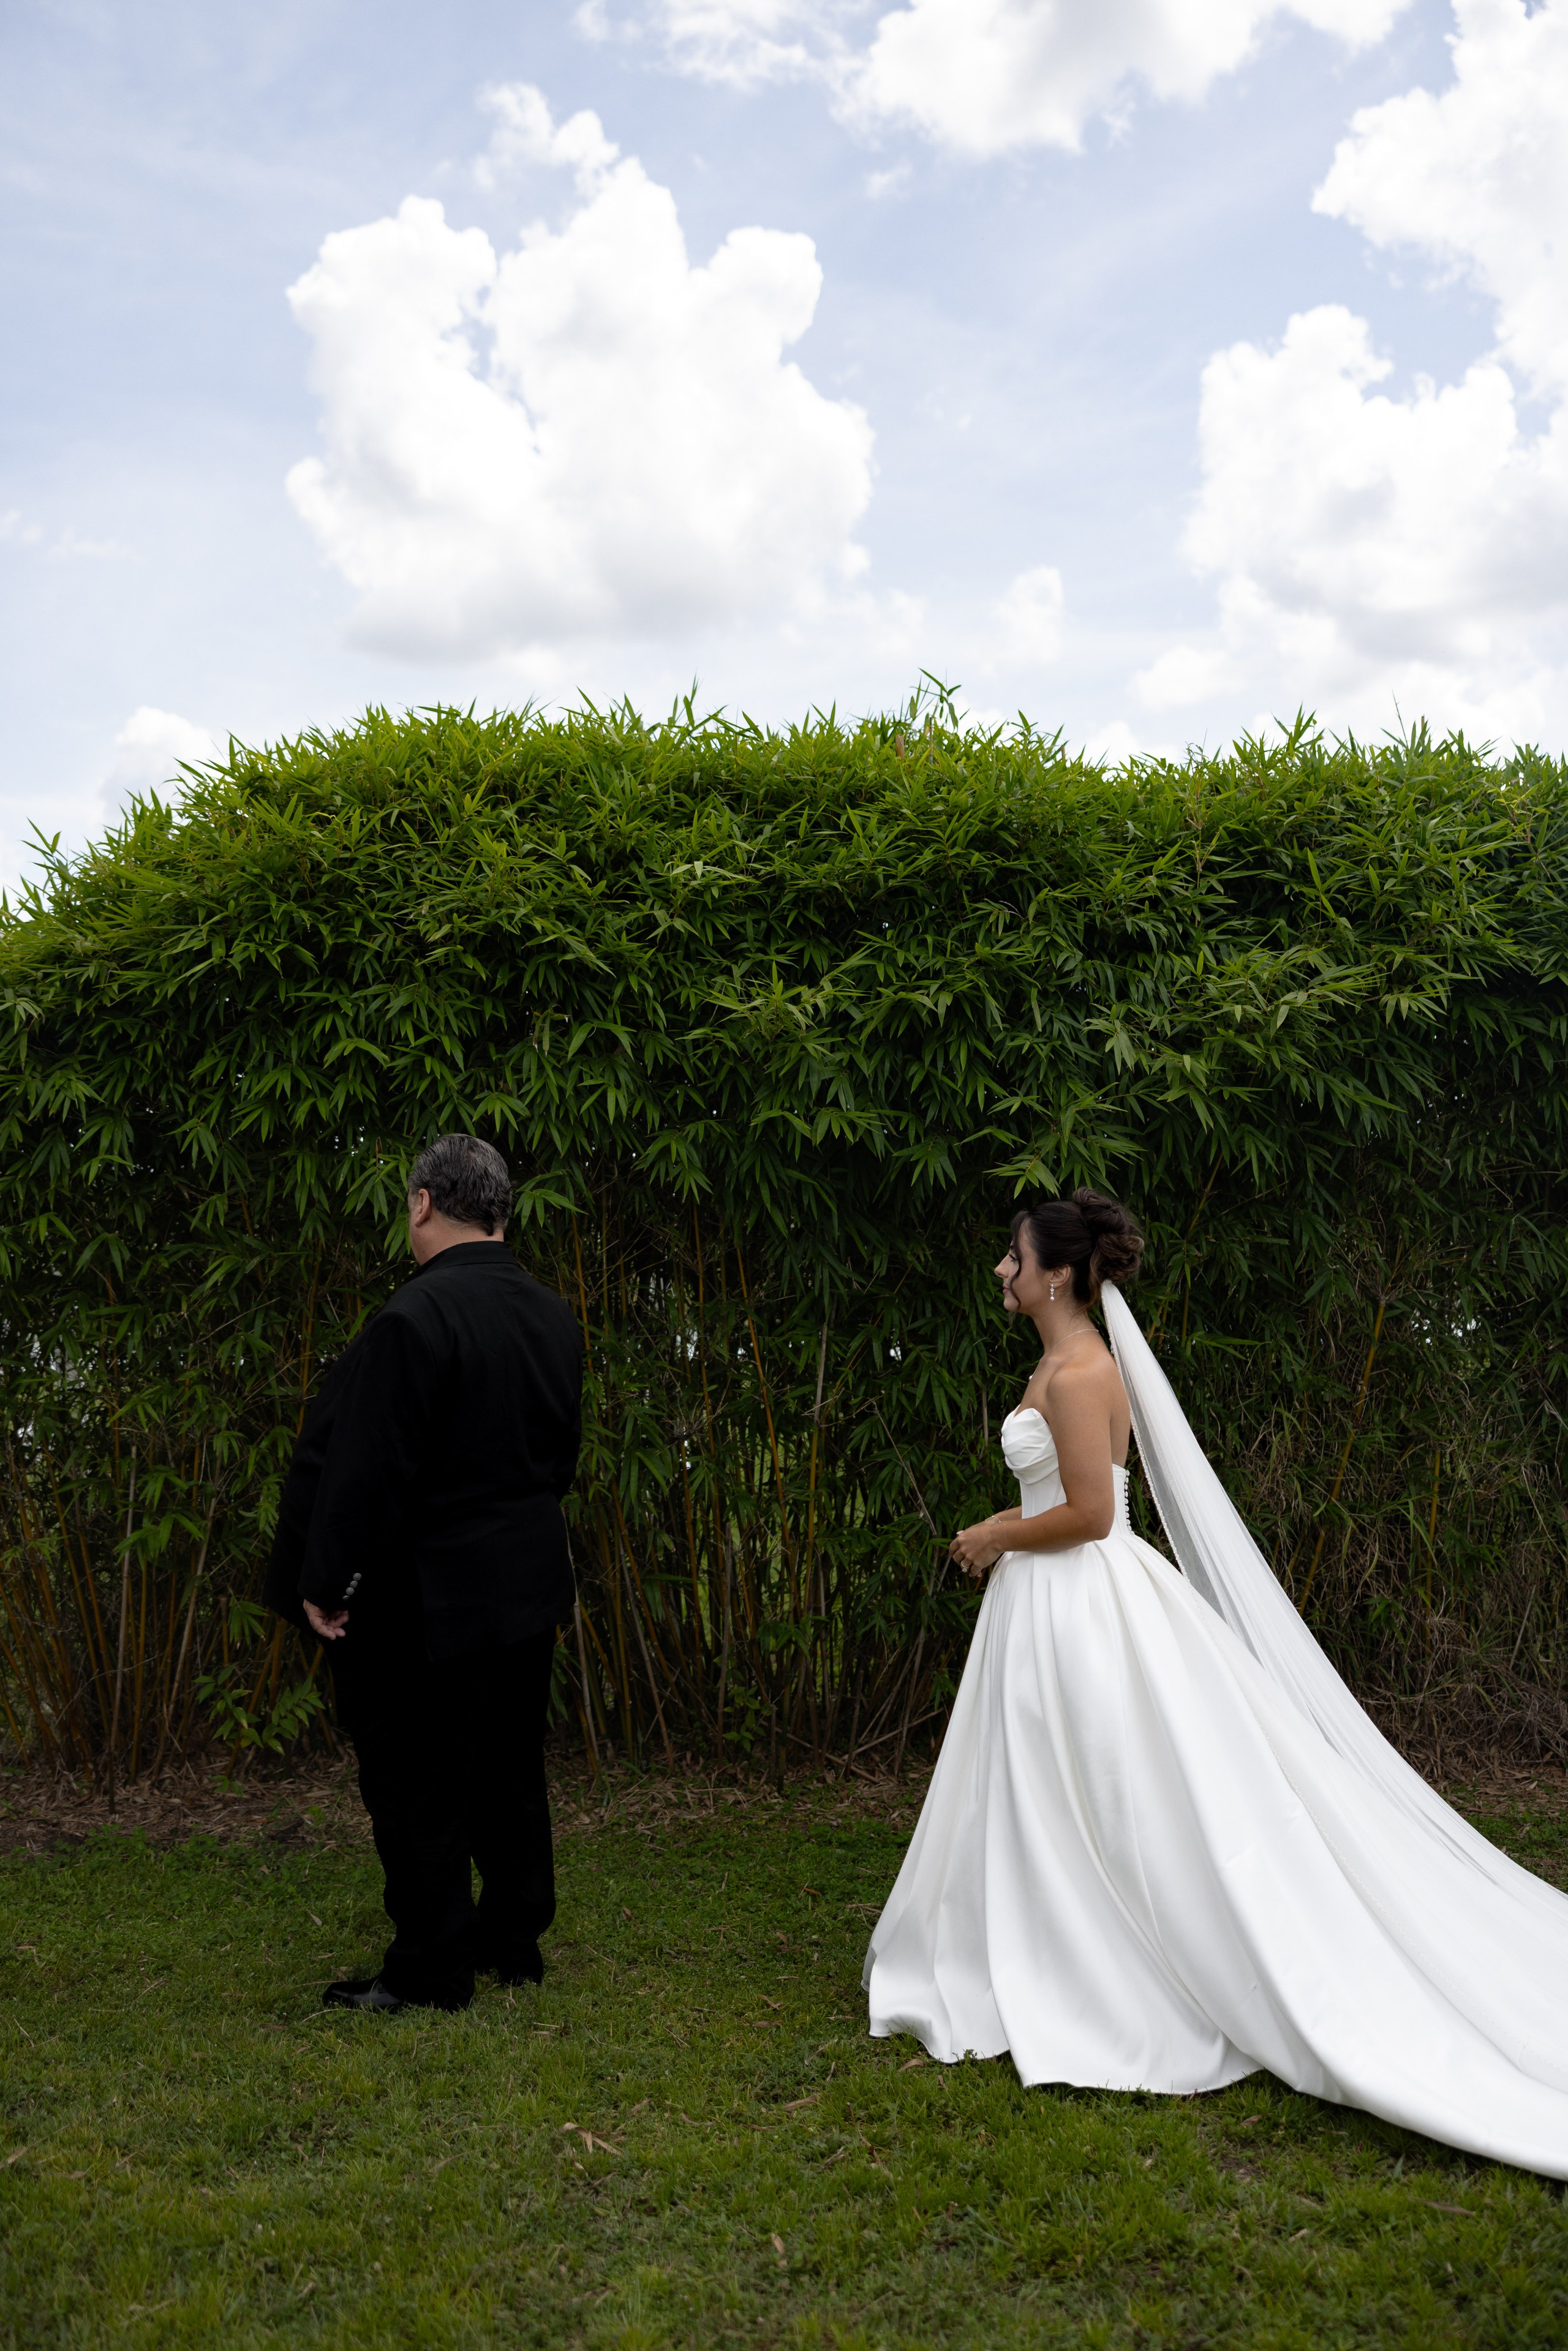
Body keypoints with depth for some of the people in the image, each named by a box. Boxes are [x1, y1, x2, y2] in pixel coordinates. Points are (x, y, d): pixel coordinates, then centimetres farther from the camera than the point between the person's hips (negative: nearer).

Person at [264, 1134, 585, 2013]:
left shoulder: (413, 1320, -22)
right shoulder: (554, 1316, 3)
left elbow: (367, 1469, -20)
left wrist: (323, 1584, -11)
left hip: (428, 1597, -7)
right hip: (531, 1584, 8)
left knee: (419, 1785, 5)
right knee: (511, 1768, 18)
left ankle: (432, 1968, 15)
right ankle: (516, 1940, 30)